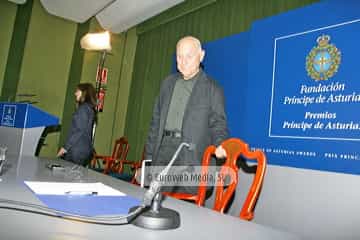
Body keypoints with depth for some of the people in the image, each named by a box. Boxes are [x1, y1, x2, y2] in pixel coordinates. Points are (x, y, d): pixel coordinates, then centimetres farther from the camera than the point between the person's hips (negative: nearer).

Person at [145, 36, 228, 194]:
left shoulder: (212, 88, 1)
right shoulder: (168, 83, 15)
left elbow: (217, 122, 0)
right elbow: (156, 121, 16)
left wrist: (220, 144, -23)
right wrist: (149, 155, 13)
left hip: (191, 156, -4)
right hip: (163, 150, 5)